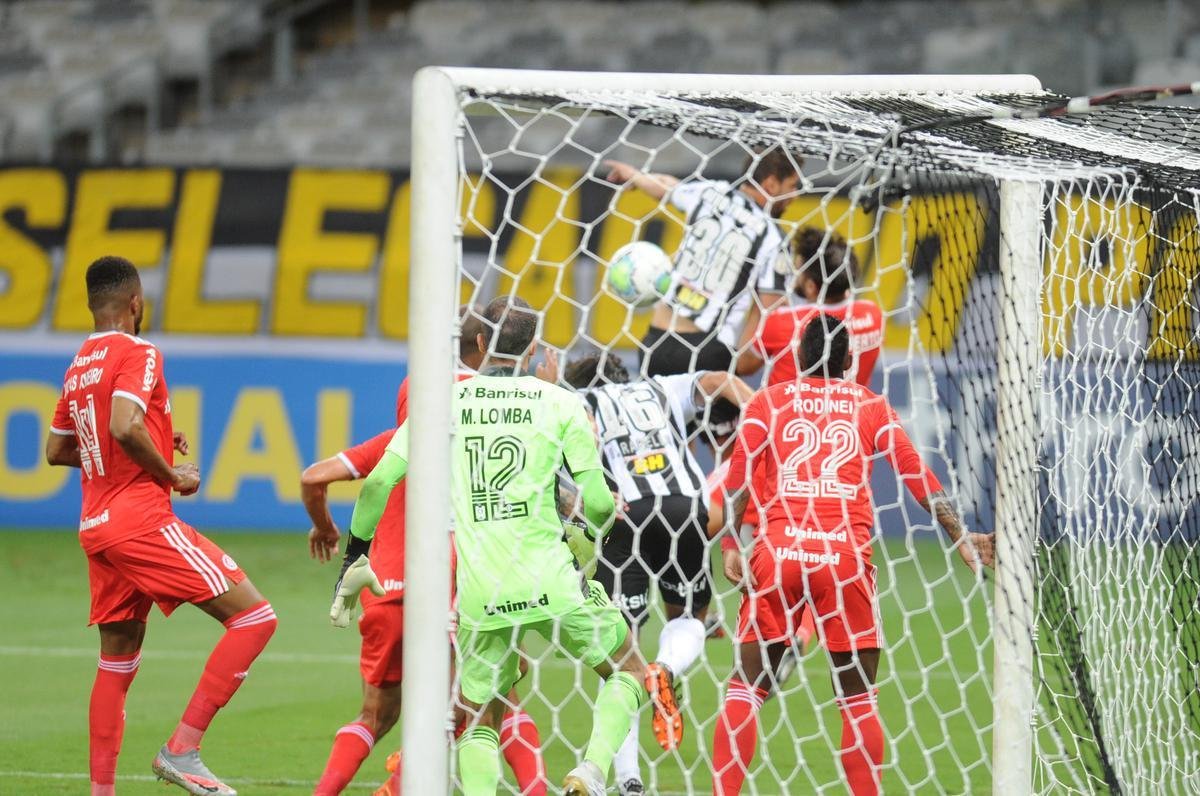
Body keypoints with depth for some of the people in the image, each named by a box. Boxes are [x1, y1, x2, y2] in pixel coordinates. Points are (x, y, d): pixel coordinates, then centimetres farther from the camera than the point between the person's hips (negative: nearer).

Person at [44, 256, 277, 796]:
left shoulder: (78, 368, 17)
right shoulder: (137, 354, -8)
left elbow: (56, 451, 24)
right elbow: (125, 426, -25)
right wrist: (171, 473, -10)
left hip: (97, 527, 9)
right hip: (142, 520, -9)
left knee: (117, 662, 15)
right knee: (254, 616, -9)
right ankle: (182, 750, -15)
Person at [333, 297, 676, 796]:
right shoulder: (560, 403, 1)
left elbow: (380, 480, 1)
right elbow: (597, 500, -2)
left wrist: (356, 551, 15)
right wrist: (595, 530, 22)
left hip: (478, 595, 1)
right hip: (551, 583, -1)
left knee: (480, 721, 15)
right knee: (628, 671, 18)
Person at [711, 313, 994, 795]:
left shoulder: (767, 402, 12)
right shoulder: (870, 406, 13)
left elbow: (737, 477, 2)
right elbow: (916, 474, 6)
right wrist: (959, 536, 7)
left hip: (779, 551, 0)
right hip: (846, 555, 0)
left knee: (746, 684, 6)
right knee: (857, 697, 6)